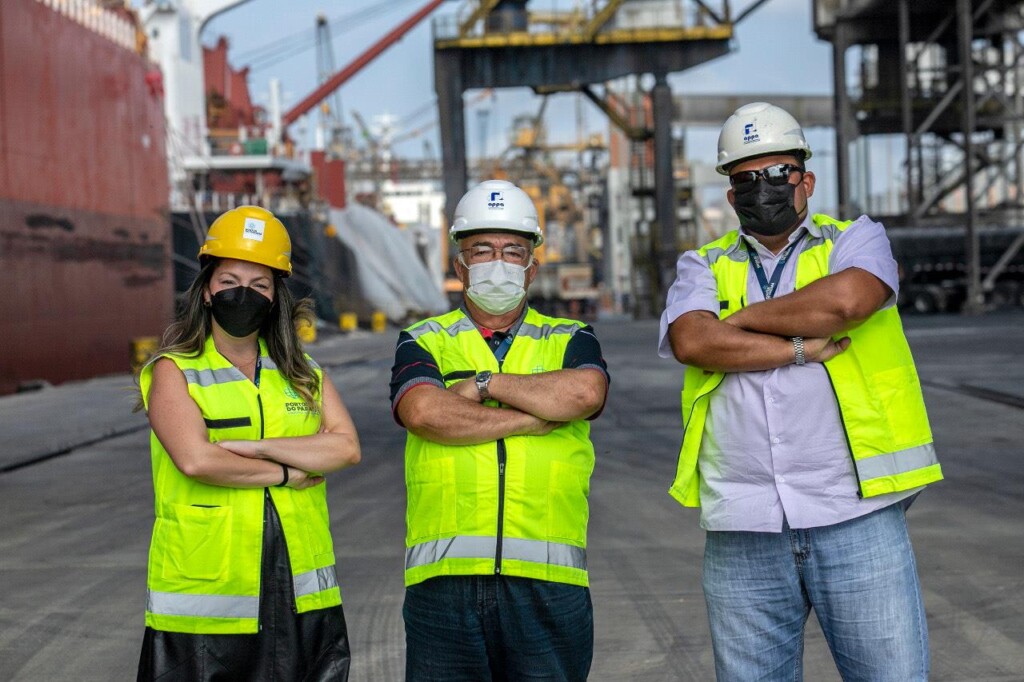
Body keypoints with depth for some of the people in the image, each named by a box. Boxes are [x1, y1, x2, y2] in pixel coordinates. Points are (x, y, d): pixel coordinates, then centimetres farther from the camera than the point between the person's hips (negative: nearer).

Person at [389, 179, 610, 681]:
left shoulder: (569, 341, 14)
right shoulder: (423, 342, 12)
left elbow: (584, 393, -9)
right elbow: (423, 411, -10)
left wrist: (484, 384, -3)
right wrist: (535, 418, -7)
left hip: (548, 582, 1)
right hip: (444, 579, 0)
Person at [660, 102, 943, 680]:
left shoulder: (856, 240, 10)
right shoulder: (703, 267, 15)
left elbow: (845, 299, -14)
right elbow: (692, 341, -7)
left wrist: (743, 318, -3)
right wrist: (805, 349, -10)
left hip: (855, 512, -2)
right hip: (742, 527, 2)